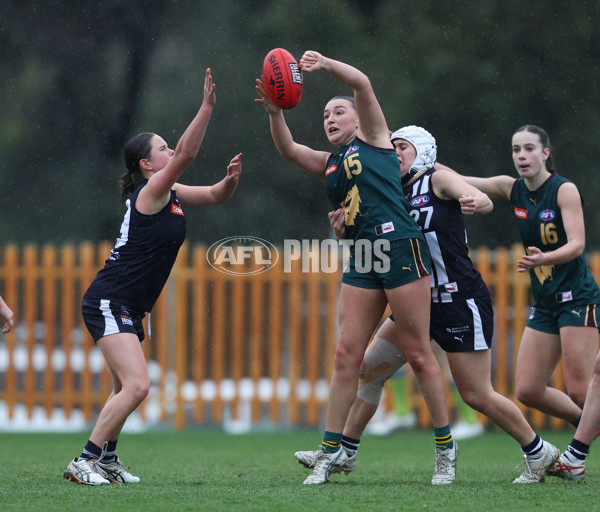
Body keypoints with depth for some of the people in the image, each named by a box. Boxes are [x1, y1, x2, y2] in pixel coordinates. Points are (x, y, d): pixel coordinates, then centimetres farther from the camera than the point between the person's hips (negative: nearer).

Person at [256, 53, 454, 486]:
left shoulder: (372, 136, 8)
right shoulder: (329, 164, 21)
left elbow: (362, 84, -5)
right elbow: (288, 148, 8)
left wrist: (325, 64, -17)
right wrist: (275, 112, -8)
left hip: (399, 247, -6)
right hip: (361, 260, 6)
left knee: (418, 353, -3)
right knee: (346, 353, 0)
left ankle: (446, 446, 5)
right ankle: (332, 451, 3)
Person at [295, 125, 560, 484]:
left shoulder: (438, 179, -6)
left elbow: (484, 200, -20)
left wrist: (475, 203, -45)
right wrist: (347, 229, -11)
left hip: (461, 300, -7)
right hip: (420, 301, 8)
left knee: (477, 394, -6)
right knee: (370, 369, 1)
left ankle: (539, 452, 10)